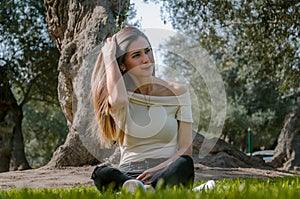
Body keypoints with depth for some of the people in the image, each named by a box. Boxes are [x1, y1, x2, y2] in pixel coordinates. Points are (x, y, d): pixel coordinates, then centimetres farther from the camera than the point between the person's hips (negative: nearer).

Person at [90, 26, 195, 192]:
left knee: (184, 163, -34)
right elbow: (119, 100, -22)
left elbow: (186, 148, 5)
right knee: (101, 173, -34)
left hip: (167, 172, 1)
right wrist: (109, 57, -5)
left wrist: (159, 168, -16)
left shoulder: (177, 92, 9)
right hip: (129, 173, -1)